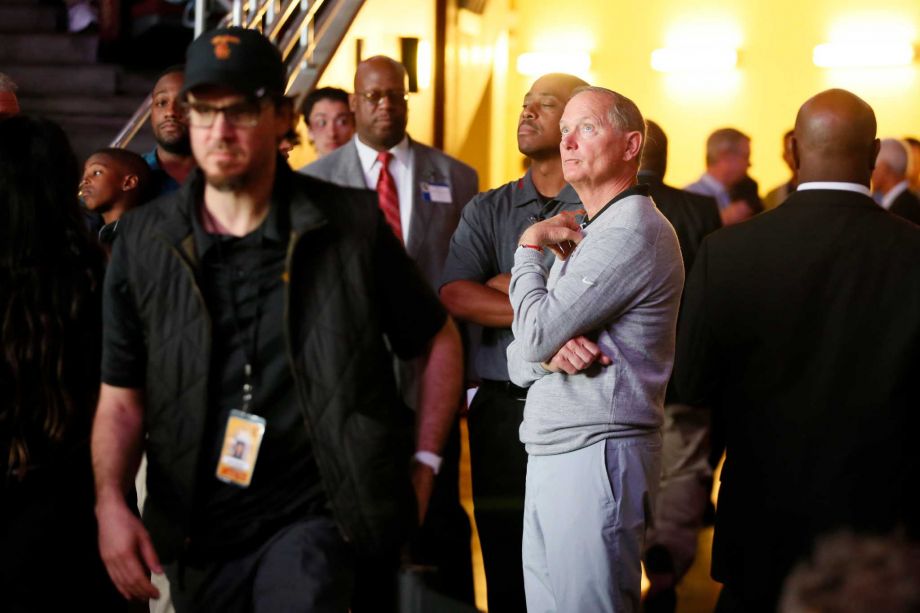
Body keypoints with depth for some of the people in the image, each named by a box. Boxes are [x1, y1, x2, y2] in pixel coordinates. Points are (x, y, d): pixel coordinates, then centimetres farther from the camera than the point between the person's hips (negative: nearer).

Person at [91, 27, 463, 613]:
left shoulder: (353, 225, -4)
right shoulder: (143, 239, 0)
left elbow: (439, 342, 8)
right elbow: (122, 397, 2)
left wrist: (422, 465, 3)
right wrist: (110, 501, -13)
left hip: (310, 519, -3)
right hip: (195, 532, 3)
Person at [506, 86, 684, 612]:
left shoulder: (633, 232, -13)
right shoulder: (586, 234, 19)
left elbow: (534, 335, -17)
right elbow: (521, 361, 15)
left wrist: (530, 247, -2)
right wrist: (552, 351, -9)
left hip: (597, 457, -9)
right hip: (551, 453, 9)